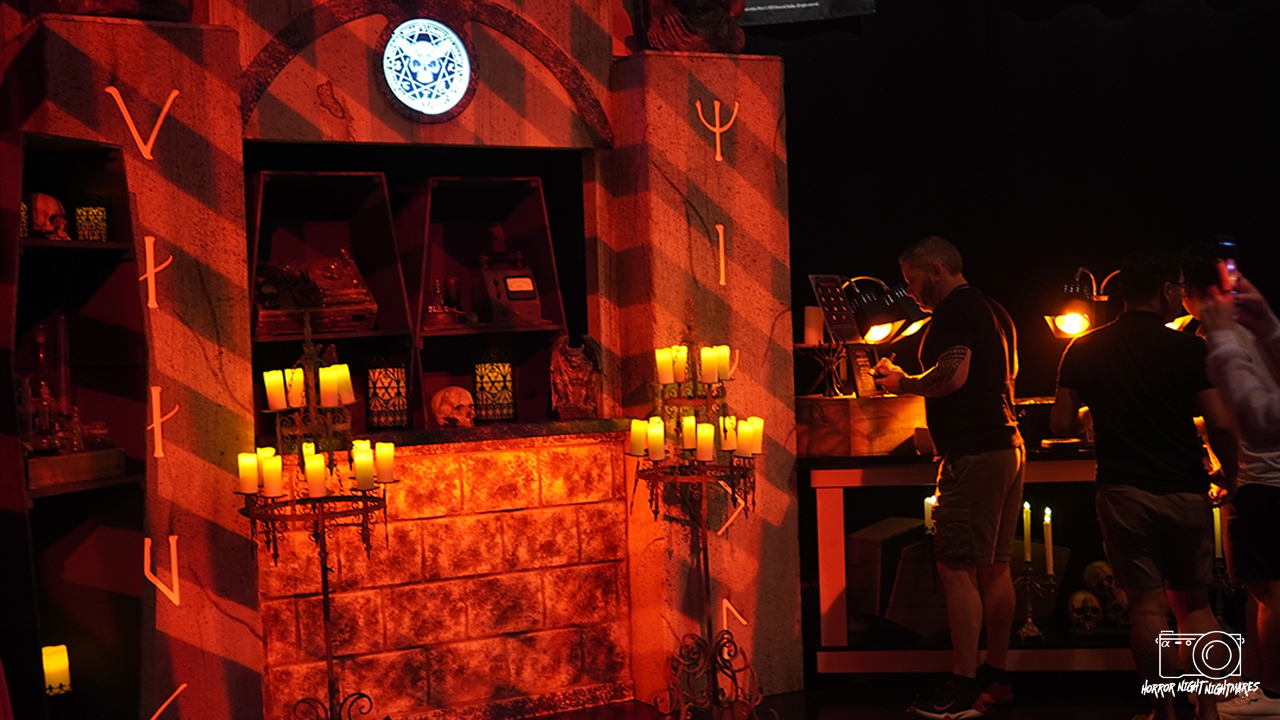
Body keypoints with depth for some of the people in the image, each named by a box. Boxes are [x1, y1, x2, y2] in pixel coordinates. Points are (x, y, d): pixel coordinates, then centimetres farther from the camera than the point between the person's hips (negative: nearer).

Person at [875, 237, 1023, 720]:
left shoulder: (954, 308, -8)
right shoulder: (995, 312, 21)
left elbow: (953, 375, -21)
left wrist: (902, 383, -5)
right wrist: (914, 384, 28)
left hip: (973, 453, -10)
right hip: (1008, 445, 10)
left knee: (957, 569, -9)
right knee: (994, 567, 13)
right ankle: (995, 677, 18)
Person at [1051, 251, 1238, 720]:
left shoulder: (1084, 350, 2)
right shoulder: (1189, 349, -4)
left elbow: (1061, 425, 1)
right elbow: (1219, 424, -9)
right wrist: (1229, 475, 8)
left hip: (1123, 492, 0)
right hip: (1185, 491, 0)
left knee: (1147, 605, 2)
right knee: (1193, 601, 14)